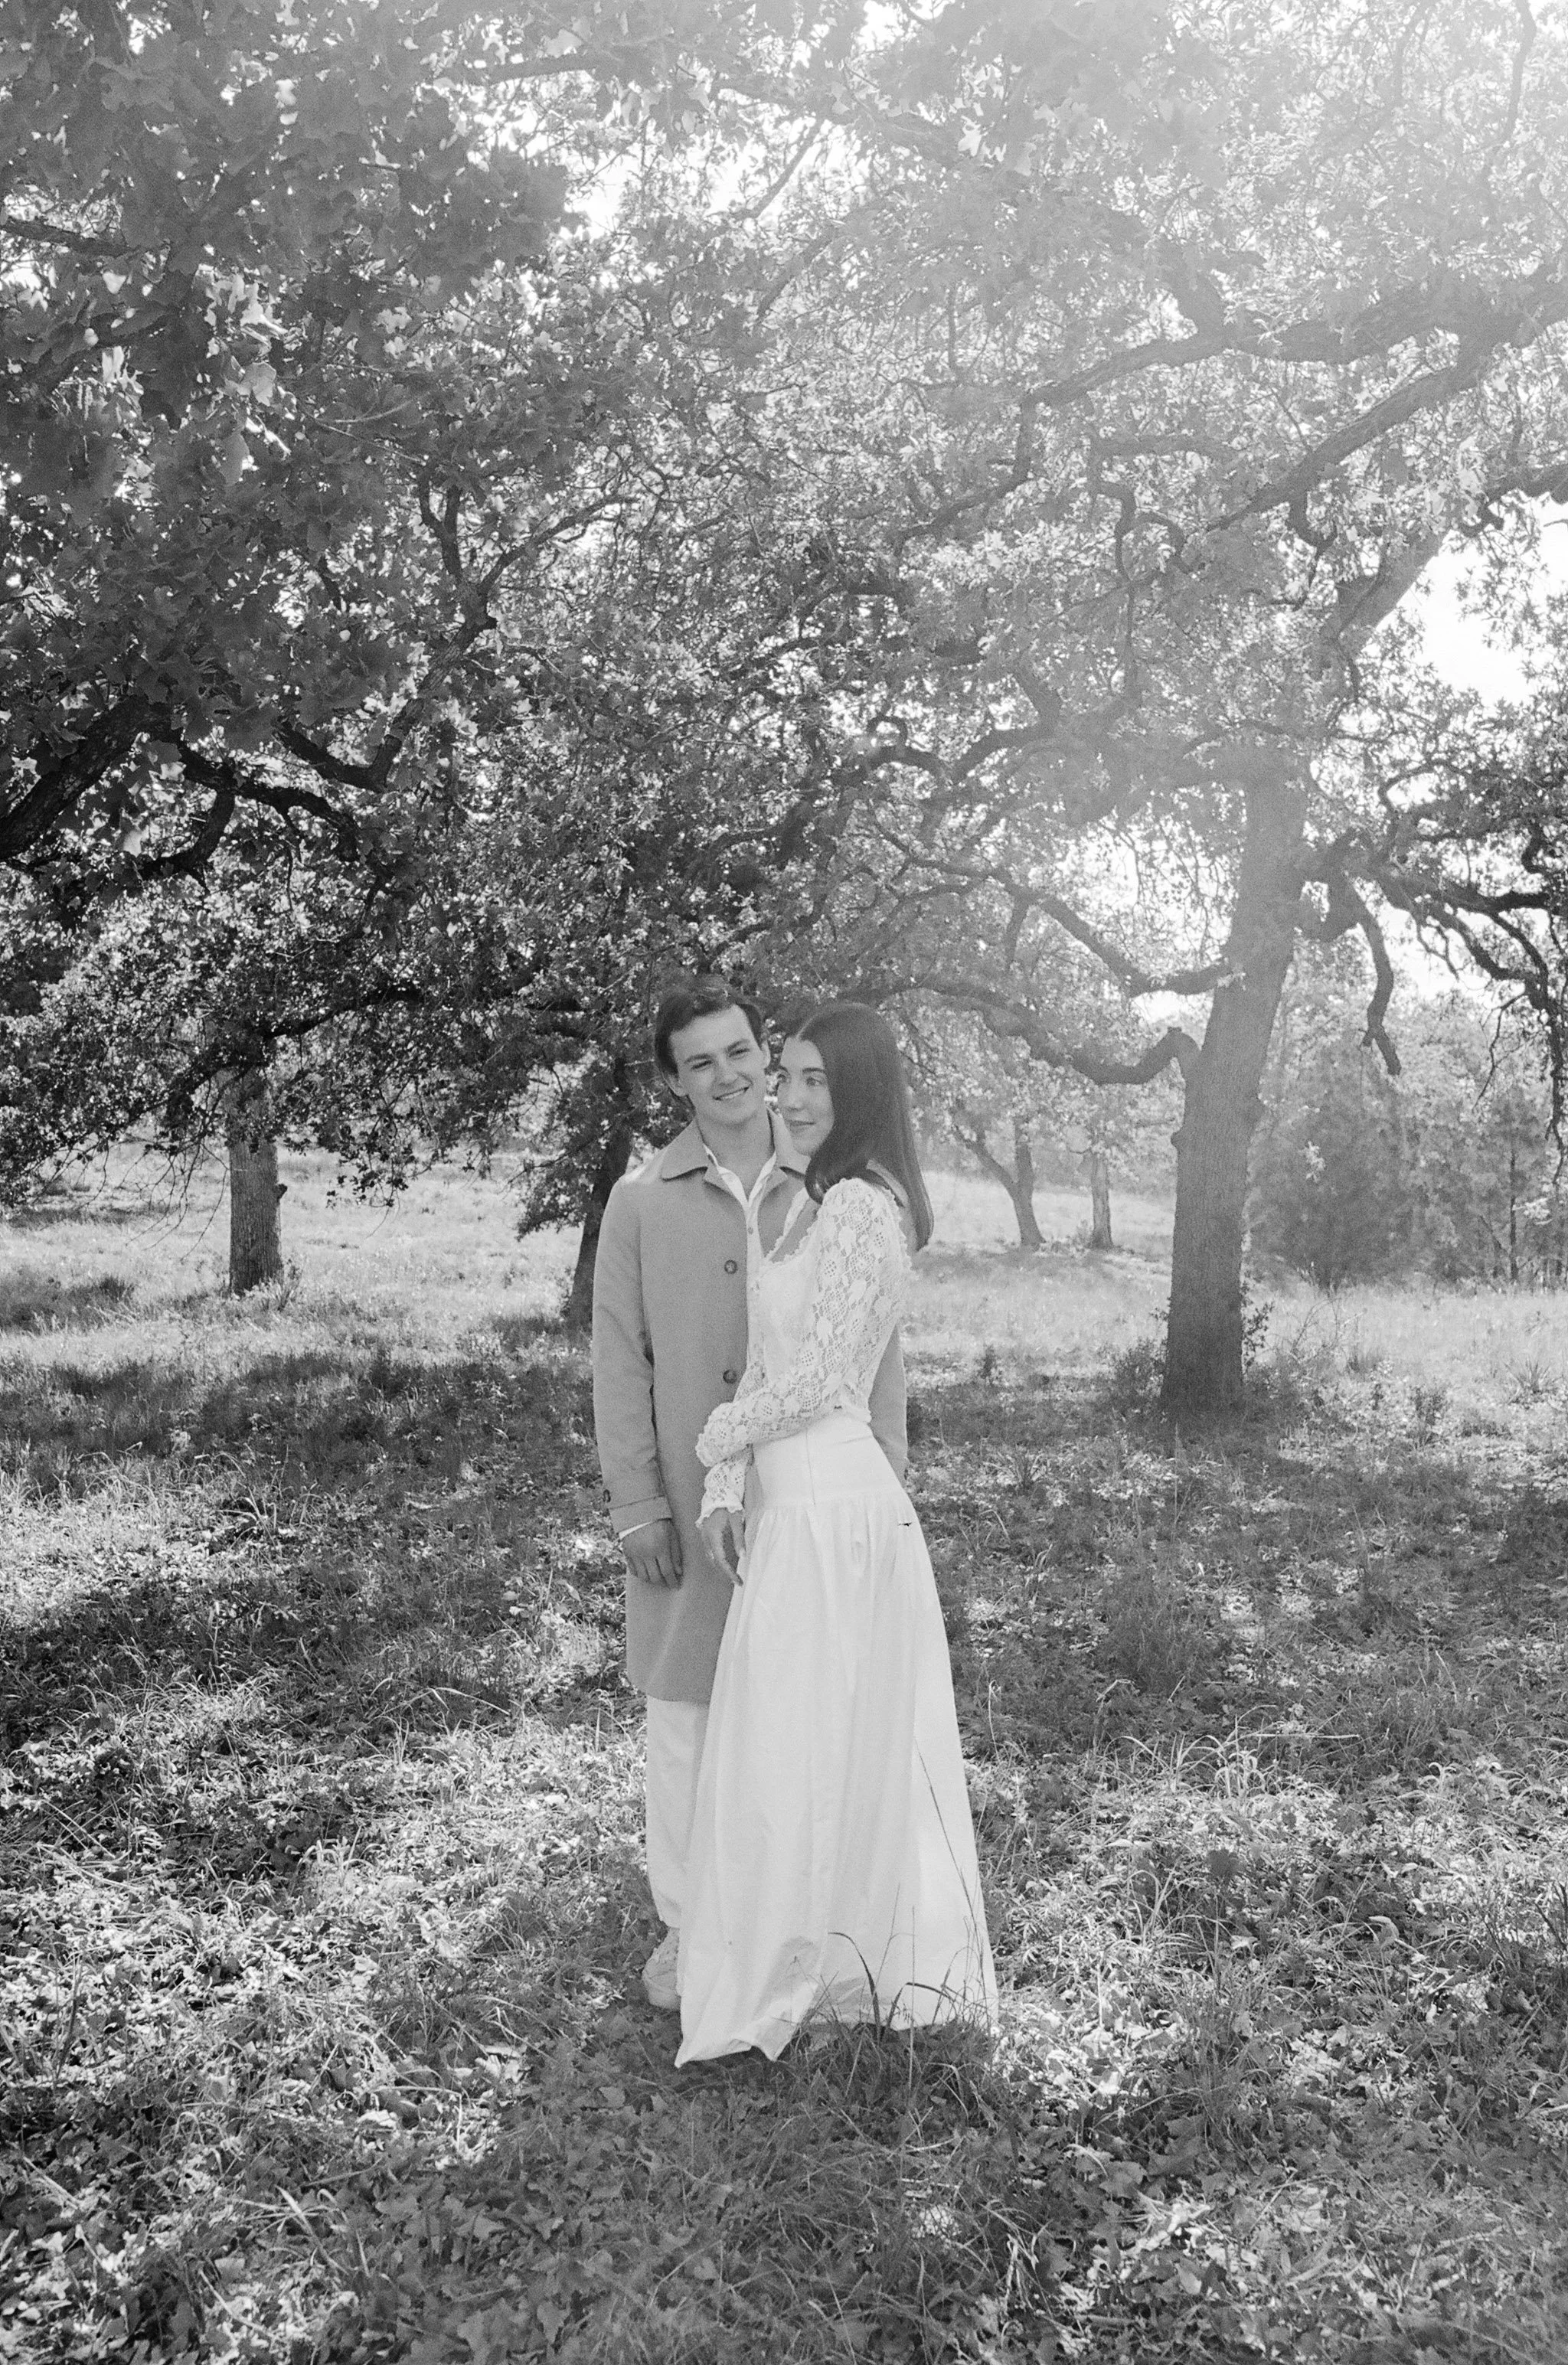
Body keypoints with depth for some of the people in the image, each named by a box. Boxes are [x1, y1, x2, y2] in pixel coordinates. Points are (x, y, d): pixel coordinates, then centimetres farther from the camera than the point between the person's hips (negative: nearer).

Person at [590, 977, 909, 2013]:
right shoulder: (643, 1200, -1)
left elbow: (877, 1344, 3)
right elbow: (620, 1358, -1)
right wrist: (637, 1503, -4)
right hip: (691, 1500, 0)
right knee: (687, 1712, 10)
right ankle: (688, 1923, 27)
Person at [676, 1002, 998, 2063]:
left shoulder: (858, 1207, -17)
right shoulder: (820, 1203, 13)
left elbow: (814, 1382, -18)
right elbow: (765, 1362, 12)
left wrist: (713, 1437, -2)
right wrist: (724, 1488, 4)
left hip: (831, 1511, -9)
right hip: (811, 1505, 9)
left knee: (798, 1748, 3)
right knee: (859, 1744, 17)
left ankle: (772, 1986, 19)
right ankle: (899, 1961, 30)